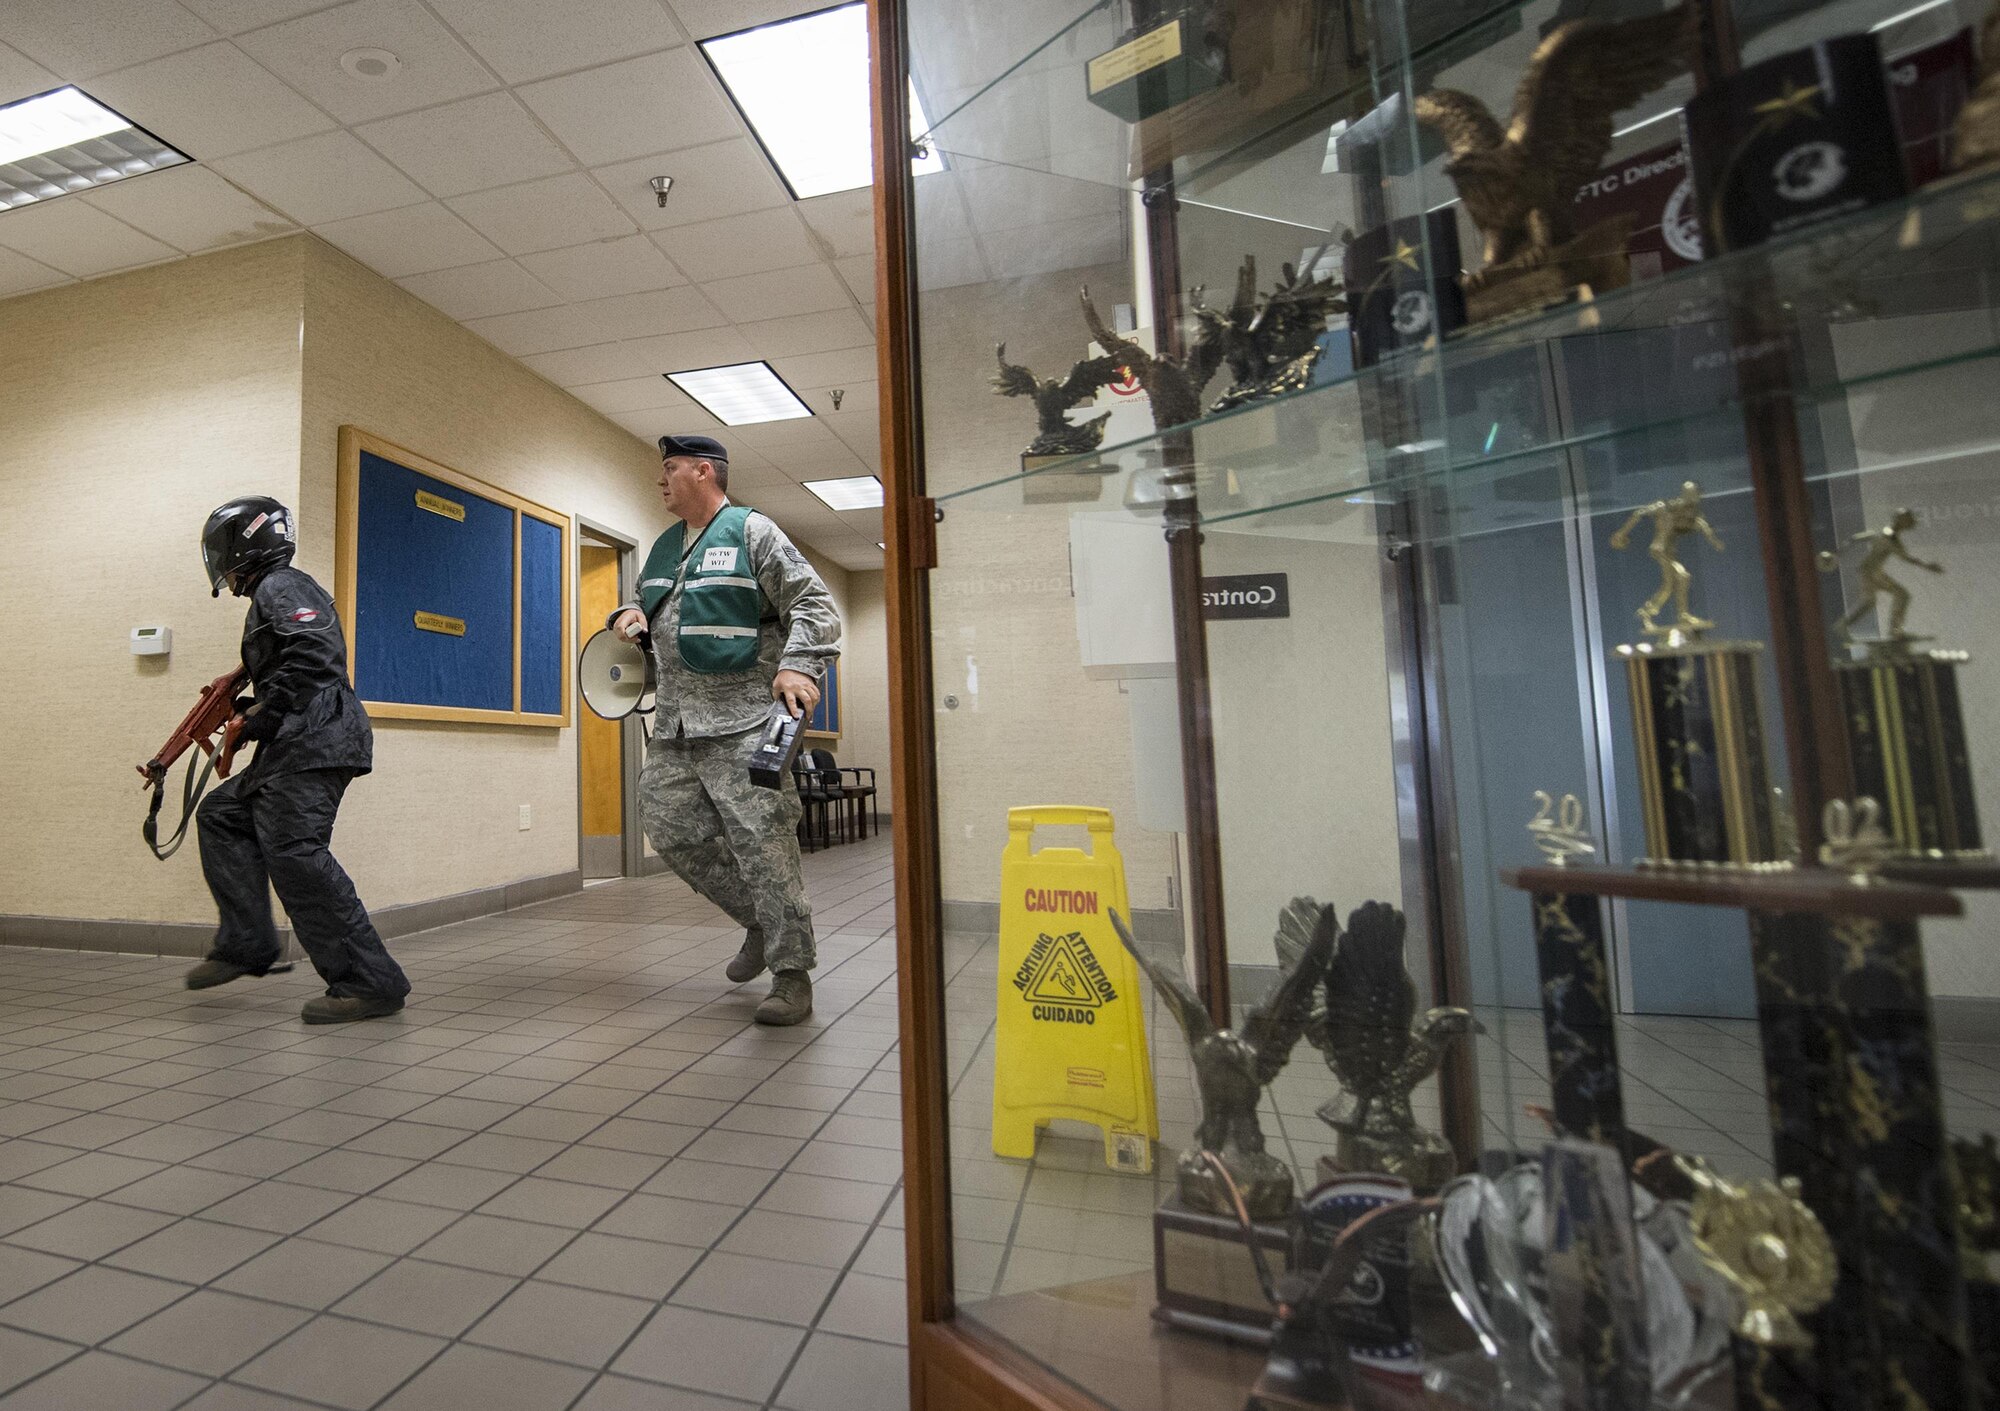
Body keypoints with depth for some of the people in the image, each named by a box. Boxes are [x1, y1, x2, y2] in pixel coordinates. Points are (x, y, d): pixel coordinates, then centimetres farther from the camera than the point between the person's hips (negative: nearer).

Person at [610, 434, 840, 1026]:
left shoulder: (751, 531, -1)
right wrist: (629, 615, 9)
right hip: (674, 723, 8)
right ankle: (760, 921, 26)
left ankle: (792, 975, 2)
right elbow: (648, 605, 34)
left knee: (763, 843, -10)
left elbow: (814, 604, -8)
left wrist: (799, 665, -24)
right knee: (670, 829, 8)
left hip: (742, 721, -8)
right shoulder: (663, 546, 21)